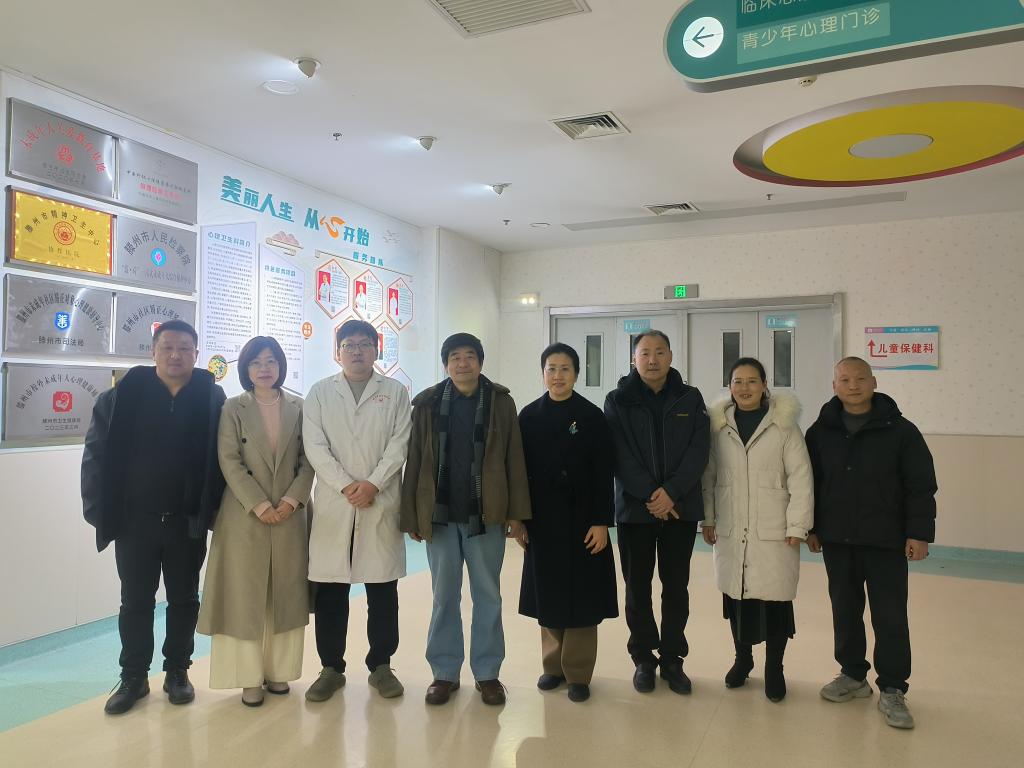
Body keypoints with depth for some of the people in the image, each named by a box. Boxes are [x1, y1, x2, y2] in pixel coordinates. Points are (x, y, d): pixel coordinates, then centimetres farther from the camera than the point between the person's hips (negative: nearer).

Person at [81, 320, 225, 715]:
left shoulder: (212, 398, -4)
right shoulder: (125, 394, -4)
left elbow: (221, 458, -1)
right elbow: (96, 452, -2)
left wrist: (213, 510, -5)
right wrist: (99, 508, -6)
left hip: (188, 521, 0)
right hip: (134, 519, 0)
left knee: (184, 599, 13)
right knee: (136, 602, 12)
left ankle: (177, 671, 29)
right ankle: (133, 677, 27)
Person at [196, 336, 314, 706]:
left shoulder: (299, 407, 6)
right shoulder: (233, 408, 0)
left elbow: (309, 460, 3)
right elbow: (229, 462, -7)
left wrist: (291, 499, -10)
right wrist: (259, 506, -14)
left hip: (290, 514, 2)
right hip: (244, 515, -2)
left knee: (285, 594, 7)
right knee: (245, 594, 2)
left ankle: (278, 670, 19)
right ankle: (249, 677, 12)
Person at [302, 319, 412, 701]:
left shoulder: (395, 392, 8)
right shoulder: (320, 392, 9)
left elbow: (399, 443, -1)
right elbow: (315, 445, -1)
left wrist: (373, 483, -13)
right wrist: (346, 485, -12)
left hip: (382, 502, 0)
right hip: (333, 502, 1)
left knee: (383, 588, 6)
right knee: (329, 589, 5)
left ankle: (381, 665, 20)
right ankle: (331, 667, 19)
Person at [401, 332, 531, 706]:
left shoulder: (501, 402, 0)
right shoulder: (427, 404, 2)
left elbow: (514, 460, -1)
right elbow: (414, 462, 2)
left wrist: (517, 513, -4)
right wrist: (411, 515, -1)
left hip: (486, 515, 0)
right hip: (440, 515, 1)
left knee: (487, 595, 10)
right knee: (444, 597, 10)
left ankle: (487, 673, 23)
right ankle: (445, 672, 24)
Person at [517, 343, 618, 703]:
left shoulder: (592, 416, -4)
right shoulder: (529, 416, 3)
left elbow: (603, 474, -5)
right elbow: (521, 470, 3)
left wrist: (601, 522, -11)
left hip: (581, 519, -2)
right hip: (542, 520, 2)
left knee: (581, 594, 3)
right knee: (548, 593, 10)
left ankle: (578, 672, 15)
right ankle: (553, 664, 25)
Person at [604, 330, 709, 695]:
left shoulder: (690, 399, 4)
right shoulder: (617, 401, 0)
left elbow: (699, 451, -4)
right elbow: (620, 456, -8)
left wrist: (671, 492, -16)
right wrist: (650, 495, -16)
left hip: (681, 509, 1)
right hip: (634, 509, -1)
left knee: (676, 586, 9)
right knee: (638, 587, 8)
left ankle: (672, 658, 23)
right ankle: (643, 658, 23)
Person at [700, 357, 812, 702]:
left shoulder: (784, 424, -4)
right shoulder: (718, 425, 3)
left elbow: (800, 478, -5)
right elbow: (709, 474, 5)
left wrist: (797, 526, -8)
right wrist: (708, 518, 2)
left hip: (773, 531, -2)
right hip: (730, 529, 2)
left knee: (775, 597, 3)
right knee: (736, 594, 11)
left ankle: (774, 668, 24)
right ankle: (742, 658, 33)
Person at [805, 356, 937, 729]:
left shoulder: (900, 430, -5)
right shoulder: (820, 432, 3)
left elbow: (921, 486, -5)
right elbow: (809, 483, 8)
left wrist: (919, 533, -9)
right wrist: (811, 527, 6)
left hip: (886, 540, -3)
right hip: (837, 540, 3)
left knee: (890, 616, 1)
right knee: (845, 610, 13)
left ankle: (892, 690, 14)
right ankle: (853, 675, 29)